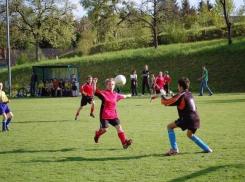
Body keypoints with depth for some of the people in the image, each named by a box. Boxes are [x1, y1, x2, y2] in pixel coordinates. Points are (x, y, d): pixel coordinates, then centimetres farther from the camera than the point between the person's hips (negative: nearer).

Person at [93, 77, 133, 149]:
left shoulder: (115, 94, 14)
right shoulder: (104, 93, -7)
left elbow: (121, 96, 37)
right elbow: (95, 92, -23)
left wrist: (127, 96, 54)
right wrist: (94, 84, -38)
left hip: (113, 115, 5)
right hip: (104, 115, -5)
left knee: (119, 127, -9)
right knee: (104, 129, -7)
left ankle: (124, 142, -14)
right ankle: (97, 134, 30)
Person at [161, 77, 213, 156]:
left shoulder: (180, 95, -7)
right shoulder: (189, 94, 17)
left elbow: (166, 102, -6)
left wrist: (163, 96, 13)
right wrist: (173, 96, 29)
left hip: (188, 119, -8)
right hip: (196, 119, 8)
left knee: (170, 126, 4)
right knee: (190, 135, 32)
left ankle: (174, 149, -5)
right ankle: (207, 149, 30)